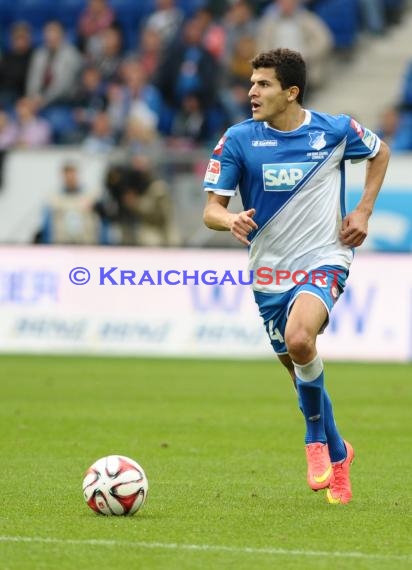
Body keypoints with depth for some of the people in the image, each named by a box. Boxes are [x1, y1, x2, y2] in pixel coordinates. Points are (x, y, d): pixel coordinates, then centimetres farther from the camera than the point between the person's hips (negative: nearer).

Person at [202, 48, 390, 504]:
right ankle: (337, 455, 36)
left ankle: (317, 439, -7)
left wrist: (363, 211, 3)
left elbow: (380, 152, 14)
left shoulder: (335, 131, -7)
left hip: (324, 261, -3)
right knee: (300, 367, 12)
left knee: (299, 340, -30)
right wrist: (231, 220, -29)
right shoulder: (238, 140, -7)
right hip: (269, 272, 3)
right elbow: (211, 209, -5)